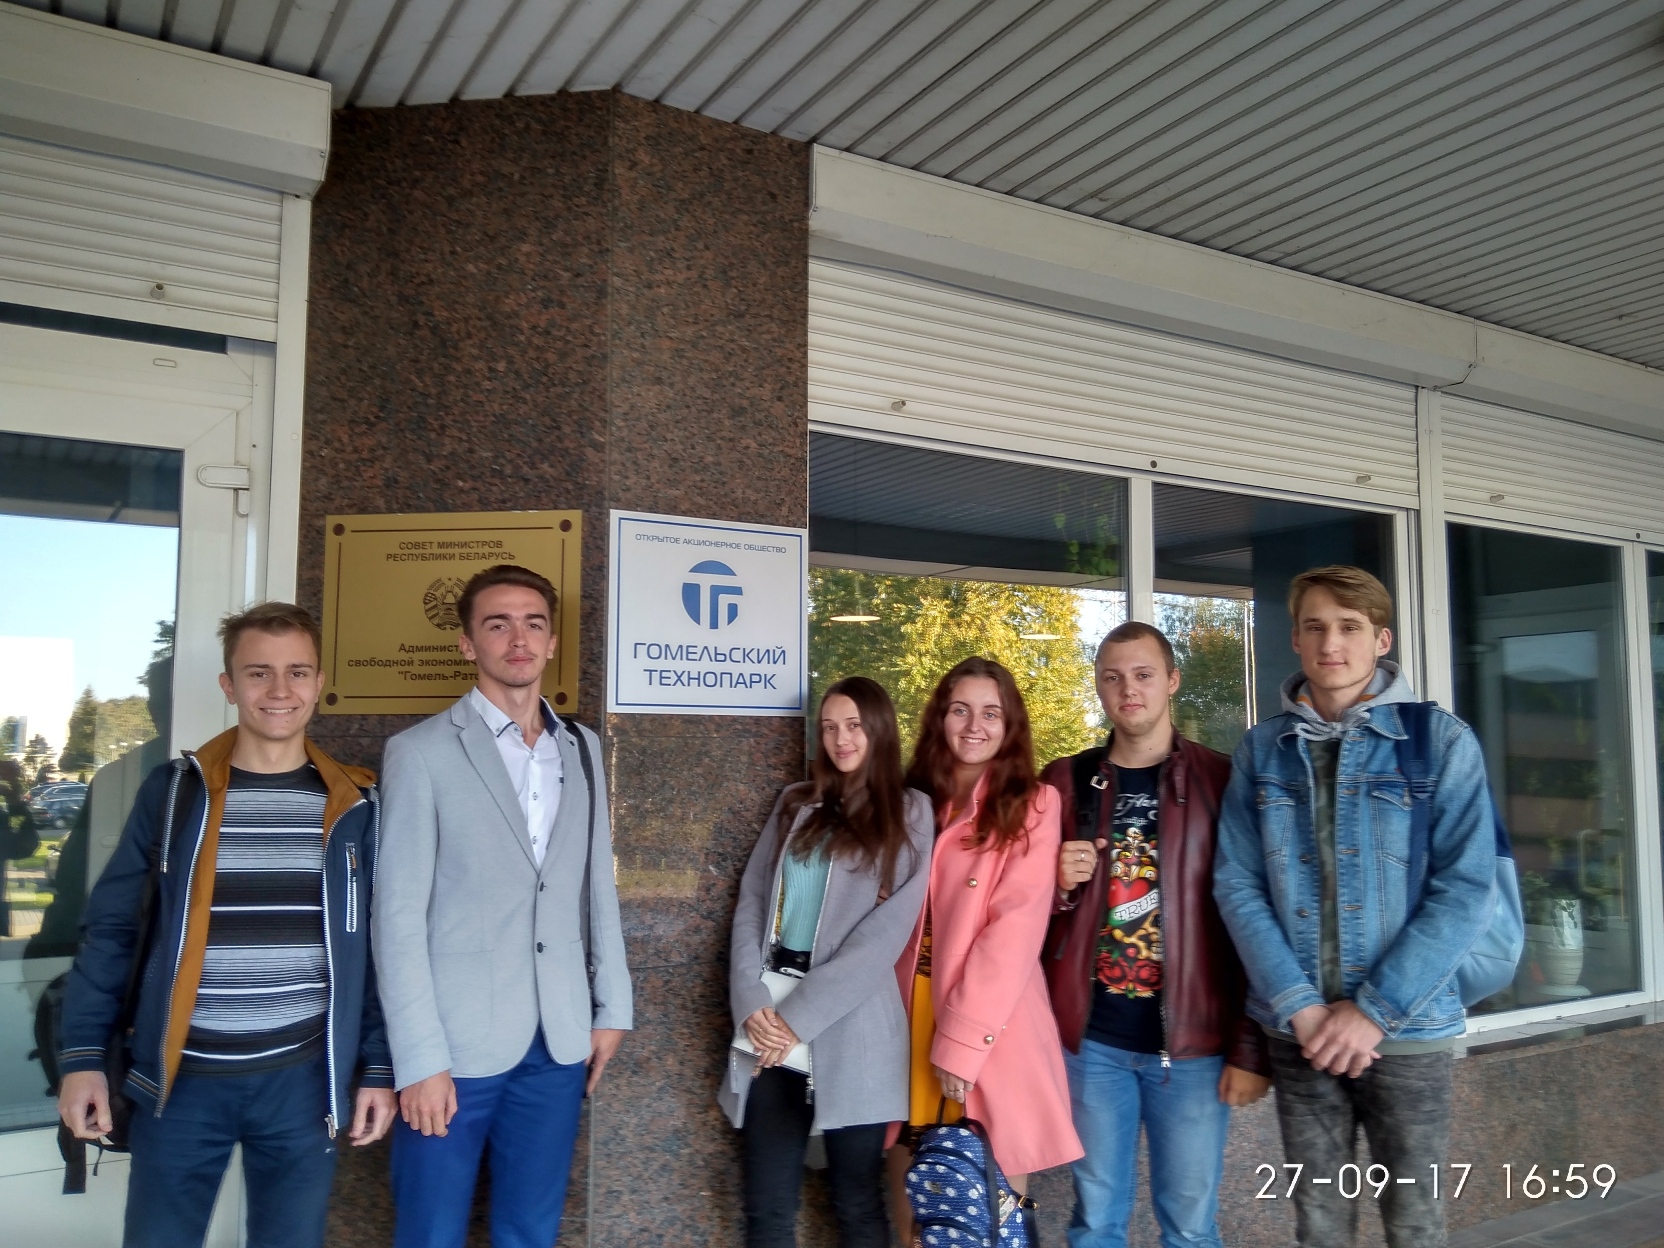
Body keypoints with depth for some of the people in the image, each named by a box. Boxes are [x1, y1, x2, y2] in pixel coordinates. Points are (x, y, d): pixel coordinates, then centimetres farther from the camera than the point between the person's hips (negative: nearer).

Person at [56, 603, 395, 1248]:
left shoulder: (354, 805, 0)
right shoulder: (173, 790, -2)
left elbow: (377, 947, 3)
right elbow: (109, 929, 3)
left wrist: (379, 1069, 1)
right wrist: (82, 1055, -2)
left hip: (302, 1078, 1)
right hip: (180, 1077, 0)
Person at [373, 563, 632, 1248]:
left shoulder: (583, 748, 9)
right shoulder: (422, 752, -6)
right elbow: (398, 914, -9)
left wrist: (611, 1005, 9)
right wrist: (420, 1058, -13)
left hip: (558, 1042, 4)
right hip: (457, 1043, -4)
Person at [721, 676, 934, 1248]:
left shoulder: (910, 813, 0)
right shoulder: (796, 805, 13)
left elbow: (885, 933, -9)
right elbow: (751, 905, 7)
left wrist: (800, 1016, -13)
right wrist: (752, 1002, -8)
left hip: (851, 1031, -3)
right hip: (770, 1024, 4)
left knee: (857, 1202, 9)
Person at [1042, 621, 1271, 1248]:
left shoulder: (1220, 781, -2)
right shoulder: (1064, 782, 5)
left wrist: (1252, 1047, -7)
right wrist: (1057, 885, -10)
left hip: (1192, 1041, -2)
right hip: (1090, 1038, 2)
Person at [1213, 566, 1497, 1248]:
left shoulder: (1442, 740, -4)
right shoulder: (1261, 749, 3)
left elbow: (1465, 889, -10)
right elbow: (1237, 884, -2)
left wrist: (1375, 1010, -14)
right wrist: (1300, 1007, -12)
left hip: (1407, 1030, -2)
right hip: (1298, 1030, 2)